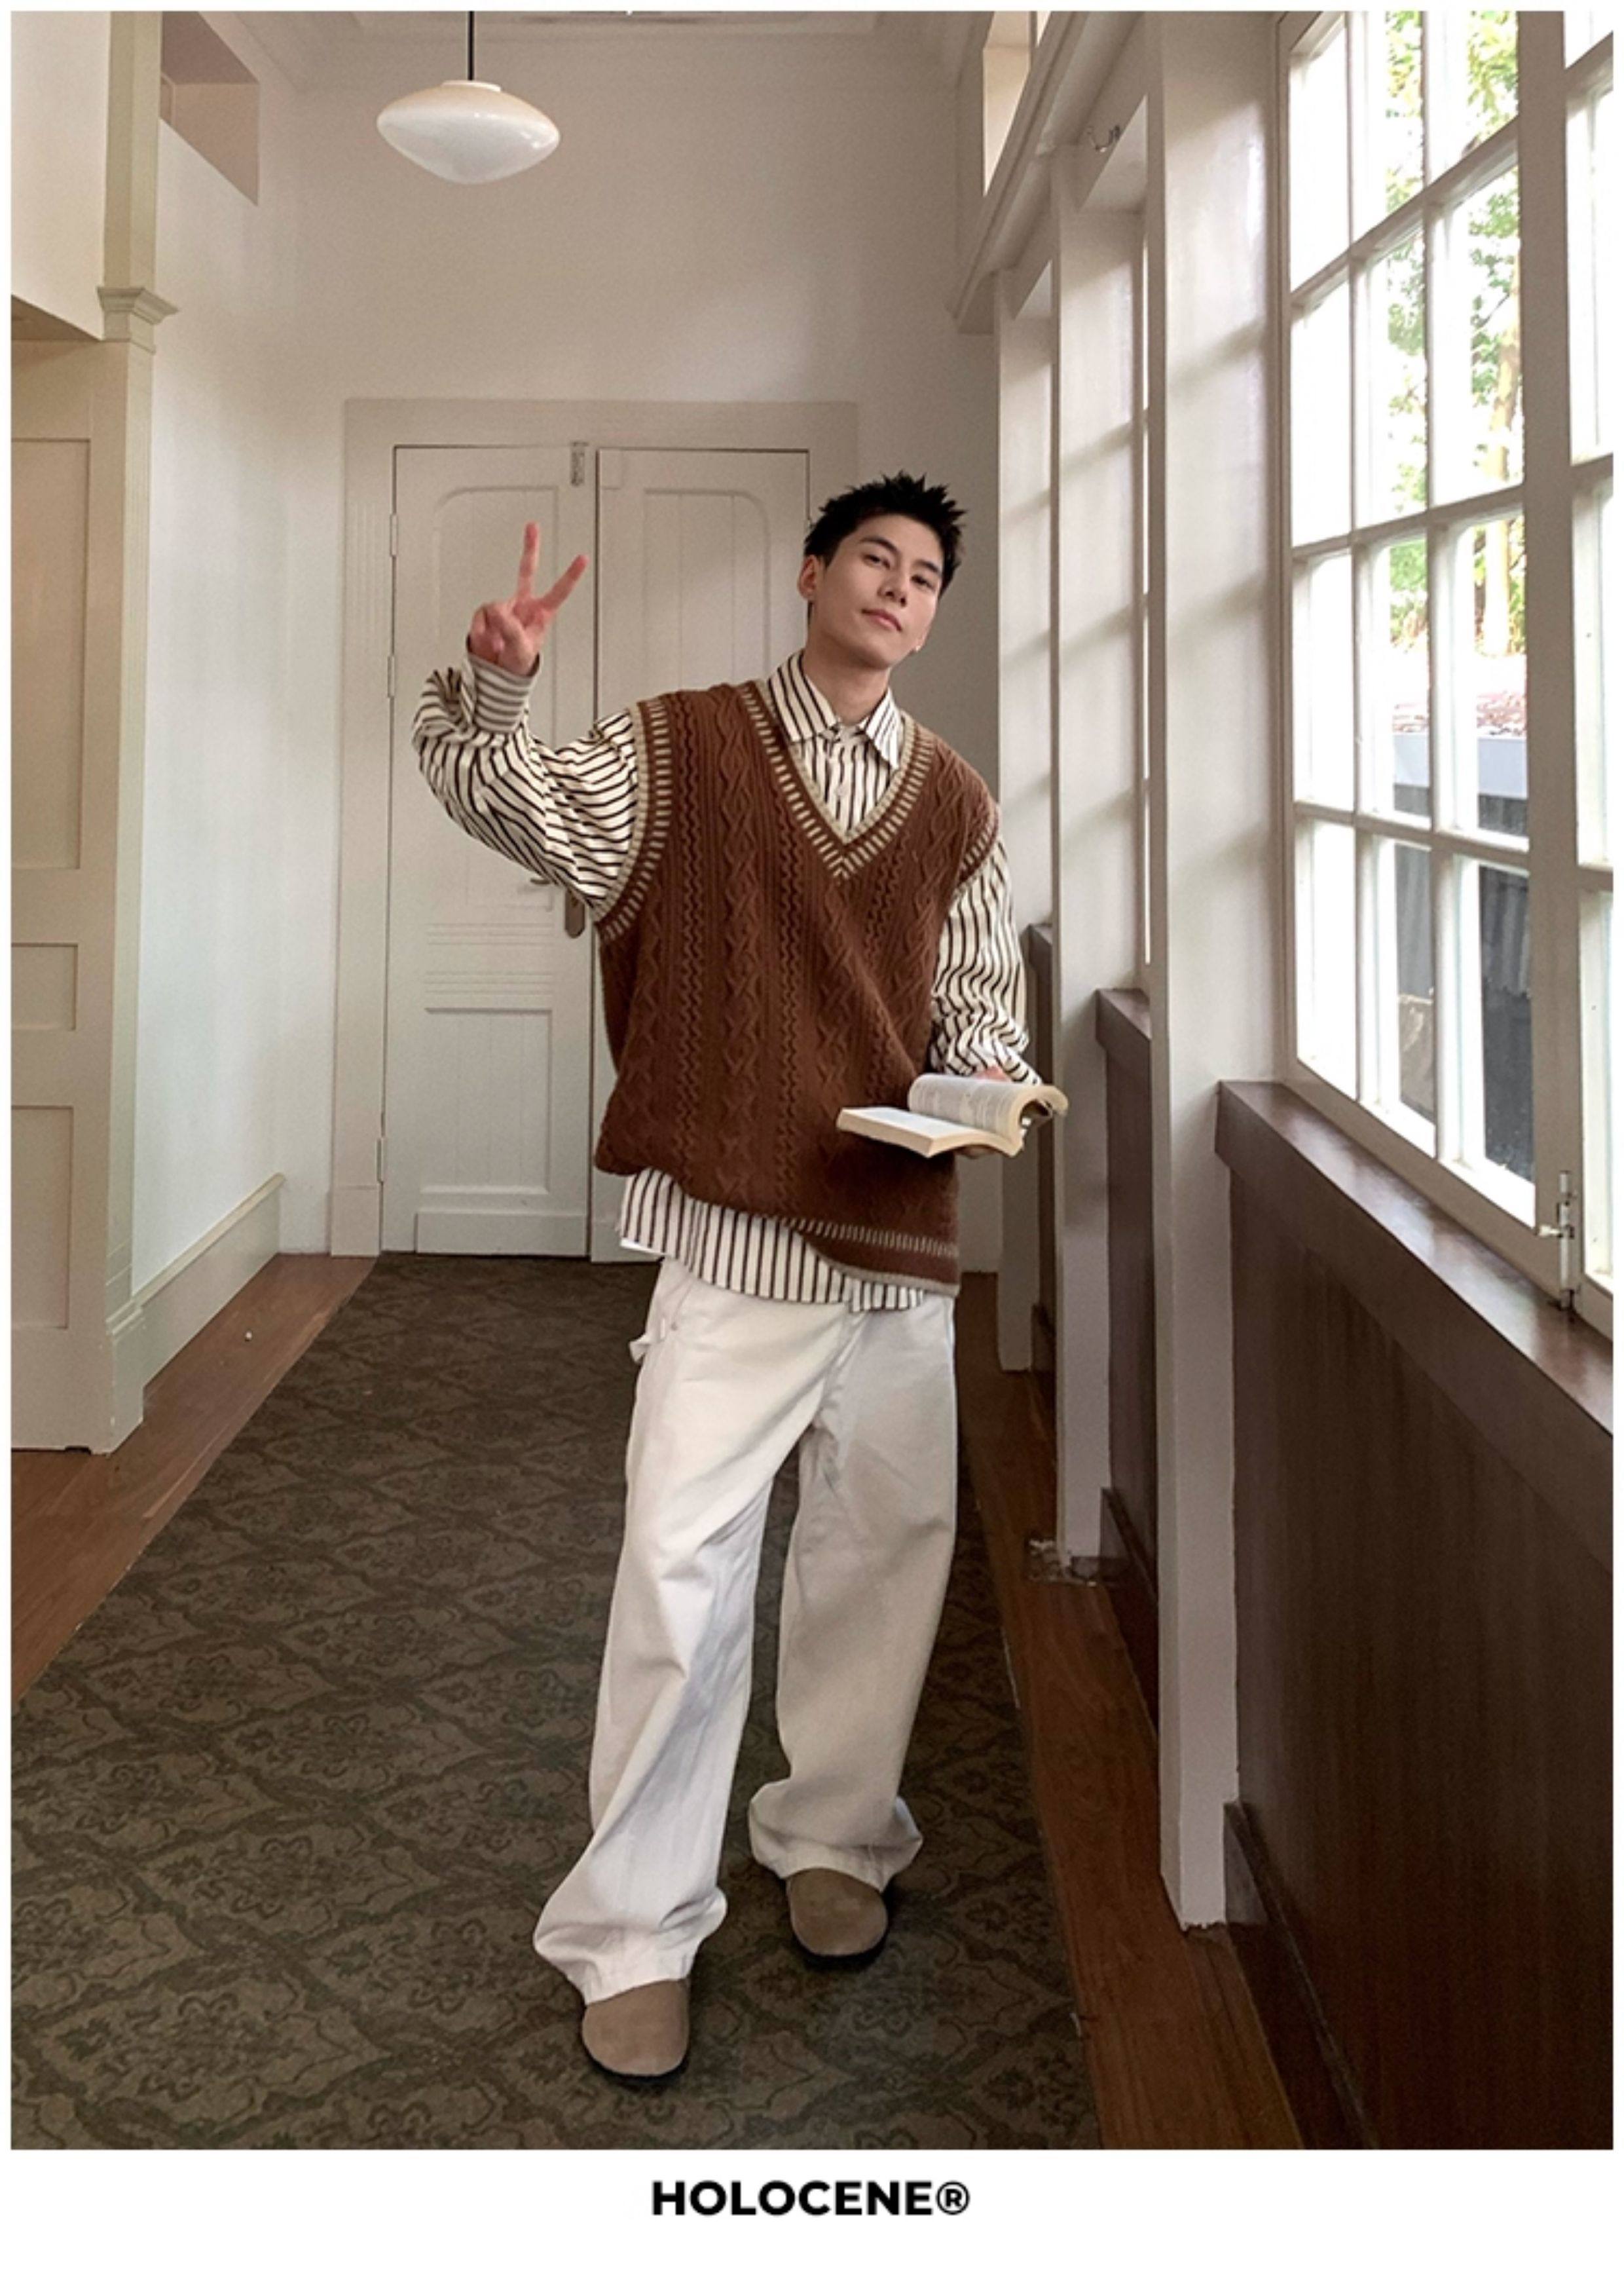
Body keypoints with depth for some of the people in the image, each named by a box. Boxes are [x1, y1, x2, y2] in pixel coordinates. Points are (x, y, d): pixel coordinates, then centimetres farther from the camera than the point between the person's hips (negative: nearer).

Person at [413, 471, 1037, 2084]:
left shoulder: (955, 804, 11)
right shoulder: (681, 750, 2)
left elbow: (978, 996, 14)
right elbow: (507, 799, -5)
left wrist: (986, 1081, -7)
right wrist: (494, 682, -24)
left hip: (902, 1230, 4)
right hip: (733, 1226, -4)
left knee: (884, 1546, 13)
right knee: (681, 1563, -7)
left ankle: (832, 1834, 35)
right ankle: (631, 1931, 5)